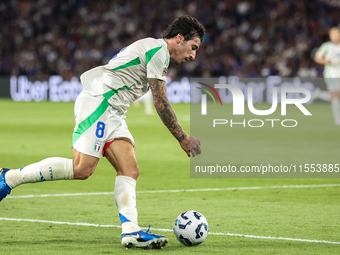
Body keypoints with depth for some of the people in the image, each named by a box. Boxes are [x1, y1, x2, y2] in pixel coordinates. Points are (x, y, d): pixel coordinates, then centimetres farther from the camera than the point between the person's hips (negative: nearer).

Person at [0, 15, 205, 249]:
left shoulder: (150, 48, 24)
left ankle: (131, 231, -15)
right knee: (82, 169, -18)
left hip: (112, 114, 11)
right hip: (98, 104, -11)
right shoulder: (159, 50, -7)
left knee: (130, 170, -4)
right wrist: (183, 139, -6)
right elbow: (161, 103, -11)